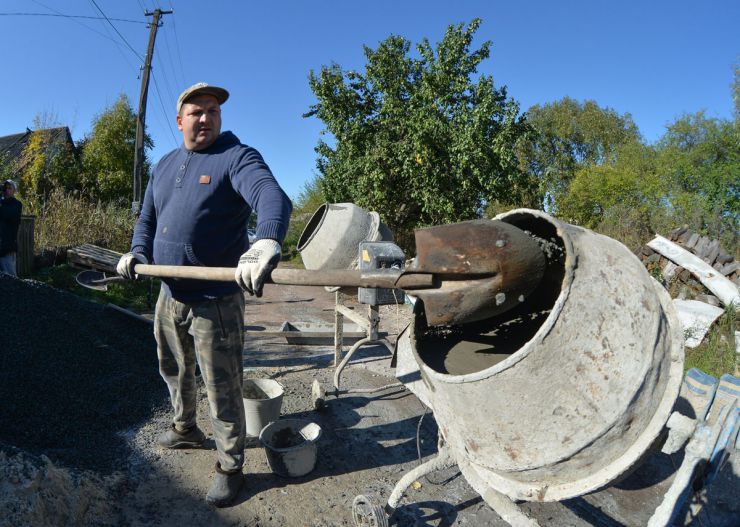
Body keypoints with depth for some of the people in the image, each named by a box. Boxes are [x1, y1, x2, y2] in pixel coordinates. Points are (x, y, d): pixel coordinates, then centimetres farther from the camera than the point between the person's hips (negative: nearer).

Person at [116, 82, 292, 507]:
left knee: (223, 391, 3)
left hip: (215, 301, -7)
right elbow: (148, 217, 18)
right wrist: (138, 251, -4)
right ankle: (185, 430, 52)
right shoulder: (165, 166, 12)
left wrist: (267, 242, -54)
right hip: (169, 297, 8)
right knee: (175, 372, 26)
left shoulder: (237, 157, -13)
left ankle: (230, 468, 22)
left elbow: (274, 197, -32)